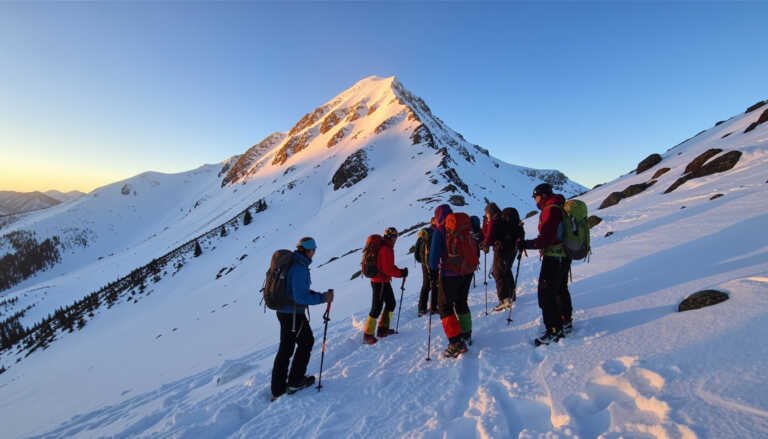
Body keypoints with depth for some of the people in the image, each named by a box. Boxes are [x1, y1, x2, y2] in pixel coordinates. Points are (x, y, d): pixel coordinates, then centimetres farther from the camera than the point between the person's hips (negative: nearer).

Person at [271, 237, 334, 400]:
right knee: (306, 342, 13)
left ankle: (278, 389, 26)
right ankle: (295, 381, 23)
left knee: (285, 348, 17)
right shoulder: (300, 267, -23)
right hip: (294, 314, -9)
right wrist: (323, 298, -15)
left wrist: (319, 295, 7)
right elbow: (301, 297, -26)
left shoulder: (290, 262, 7)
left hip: (283, 311, 9)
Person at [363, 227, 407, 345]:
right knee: (377, 308, -4)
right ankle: (368, 335, 4)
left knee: (391, 304, 19)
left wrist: (399, 271, 5)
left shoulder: (385, 247, 12)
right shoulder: (386, 249, -20)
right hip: (380, 282, -10)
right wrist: (401, 273, -13)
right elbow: (388, 269, -24)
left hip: (384, 281, 10)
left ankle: (383, 328, 29)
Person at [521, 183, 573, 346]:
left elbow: (546, 238, -25)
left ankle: (554, 330, 0)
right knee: (561, 289, 23)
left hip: (553, 258, -11)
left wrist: (527, 244, -18)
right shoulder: (560, 207, 12)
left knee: (546, 294, -5)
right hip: (564, 256, 11)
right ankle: (565, 321, 37)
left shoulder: (550, 210, -19)